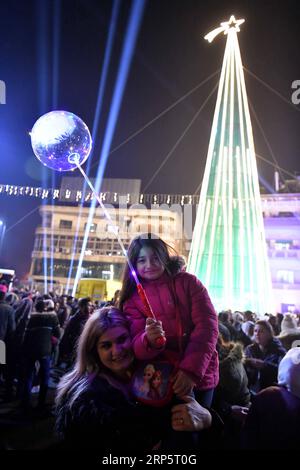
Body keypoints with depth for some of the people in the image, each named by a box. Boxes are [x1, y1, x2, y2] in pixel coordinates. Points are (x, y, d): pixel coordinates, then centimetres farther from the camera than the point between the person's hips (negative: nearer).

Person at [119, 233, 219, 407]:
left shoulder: (188, 282, -6)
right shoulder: (132, 299, -1)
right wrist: (149, 340, -31)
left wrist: (191, 370, -23)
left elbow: (207, 325, -13)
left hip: (200, 376, 0)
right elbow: (138, 347, -8)